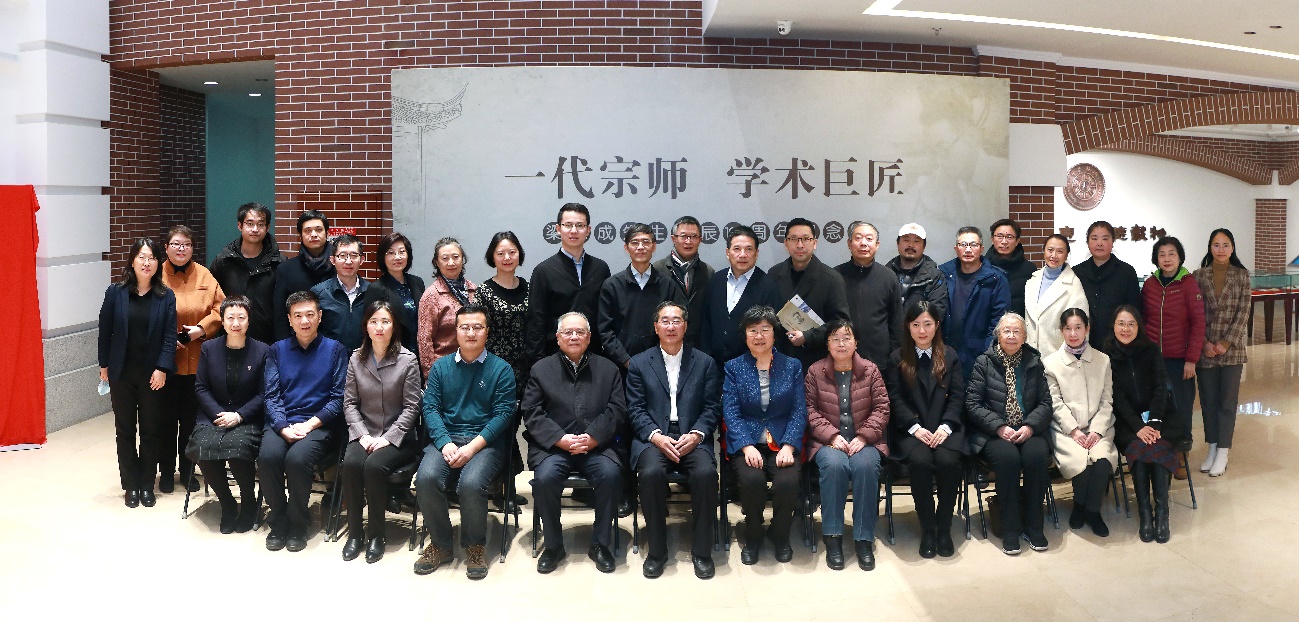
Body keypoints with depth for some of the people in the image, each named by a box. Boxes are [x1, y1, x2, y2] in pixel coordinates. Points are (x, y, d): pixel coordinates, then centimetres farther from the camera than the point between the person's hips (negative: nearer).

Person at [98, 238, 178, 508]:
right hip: (121, 373, 1)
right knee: (125, 430, 9)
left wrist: (162, 369, -12)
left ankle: (147, 484, 19)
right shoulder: (115, 292, -3)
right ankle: (131, 485, 19)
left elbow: (170, 336, -5)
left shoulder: (166, 296, -3)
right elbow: (105, 330, 2)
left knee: (152, 430, 7)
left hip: (152, 375, 0)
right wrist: (104, 365, 2)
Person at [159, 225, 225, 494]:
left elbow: (219, 308, 2)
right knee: (167, 417, 7)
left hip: (197, 359, 2)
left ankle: (188, 470, 23)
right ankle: (166, 471, 21)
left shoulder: (205, 277, 4)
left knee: (191, 417, 10)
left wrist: (202, 329, -12)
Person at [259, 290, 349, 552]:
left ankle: (297, 524, -7)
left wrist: (309, 424, -12)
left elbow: (338, 397, 0)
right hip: (281, 423, 2)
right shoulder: (277, 350, 14)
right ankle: (278, 521, -5)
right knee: (267, 456, -29)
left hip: (318, 425, -2)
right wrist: (284, 427, -12)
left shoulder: (335, 350, 7)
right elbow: (271, 395, 6)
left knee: (297, 459, -32)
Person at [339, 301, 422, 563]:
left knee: (374, 465, -30)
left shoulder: (408, 360, -5)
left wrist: (388, 438, -14)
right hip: (364, 434, 3)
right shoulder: (356, 359, 6)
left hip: (397, 437, -3)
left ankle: (376, 534, -13)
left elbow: (411, 407, -6)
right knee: (351, 463, -28)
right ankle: (355, 532, -14)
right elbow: (349, 402, 5)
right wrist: (362, 435, -9)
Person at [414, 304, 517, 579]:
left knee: (471, 483, -32)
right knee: (426, 478, -27)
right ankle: (441, 544, -4)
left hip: (486, 442, -3)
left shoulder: (501, 369, 3)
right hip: (446, 439, 3)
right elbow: (430, 407, 4)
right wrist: (445, 443, -13)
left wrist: (472, 448, -16)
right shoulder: (441, 367, 12)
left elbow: (503, 413, -5)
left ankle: (475, 546, -5)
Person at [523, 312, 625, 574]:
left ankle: (600, 544, -8)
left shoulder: (608, 369, 14)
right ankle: (553, 545, -7)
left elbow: (616, 410, 4)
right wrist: (561, 439, -12)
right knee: (545, 477, -30)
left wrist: (592, 438, -12)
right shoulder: (541, 369, 12)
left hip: (597, 445, 0)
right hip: (553, 445, 0)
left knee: (610, 474, -29)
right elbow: (531, 413, 3)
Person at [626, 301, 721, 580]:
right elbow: (635, 409, 4)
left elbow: (712, 408, 7)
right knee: (651, 472, -33)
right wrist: (657, 437, -13)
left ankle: (701, 551, -13)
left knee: (706, 472, -31)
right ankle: (657, 550, -14)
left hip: (692, 438, 1)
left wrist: (696, 434, -12)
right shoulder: (639, 364, 11)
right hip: (652, 437, 0)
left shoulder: (705, 363, 13)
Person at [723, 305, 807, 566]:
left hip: (782, 443, 1)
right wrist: (747, 447, -17)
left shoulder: (792, 366, 10)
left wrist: (788, 446, -13)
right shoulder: (734, 367, 7)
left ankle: (780, 536, 3)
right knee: (752, 480, -31)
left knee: (788, 482, -28)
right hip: (747, 442, -1)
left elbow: (799, 411, 3)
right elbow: (730, 412, -1)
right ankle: (752, 538, -2)